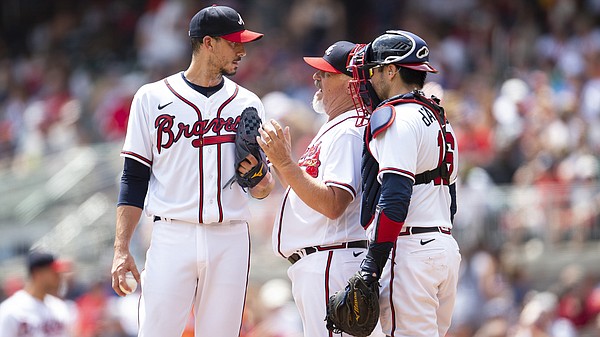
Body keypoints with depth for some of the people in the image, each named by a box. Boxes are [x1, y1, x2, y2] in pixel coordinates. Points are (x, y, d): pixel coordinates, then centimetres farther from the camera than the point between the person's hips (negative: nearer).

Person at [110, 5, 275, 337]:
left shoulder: (247, 103, 13)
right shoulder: (153, 98, 6)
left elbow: (262, 188, 15)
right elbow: (134, 179, 4)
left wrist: (260, 179, -10)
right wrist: (121, 250, -4)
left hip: (230, 238, 3)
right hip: (173, 235, -2)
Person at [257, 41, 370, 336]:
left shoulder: (349, 132, -13)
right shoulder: (333, 129, 21)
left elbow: (332, 204, -24)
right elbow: (307, 191, 23)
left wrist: (286, 164, -25)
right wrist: (278, 160, 15)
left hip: (331, 264, -11)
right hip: (311, 265, 11)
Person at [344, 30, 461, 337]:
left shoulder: (396, 119, -9)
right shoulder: (439, 120, 22)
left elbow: (395, 196, -19)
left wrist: (374, 261, -19)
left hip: (410, 250, -10)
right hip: (446, 248, 10)